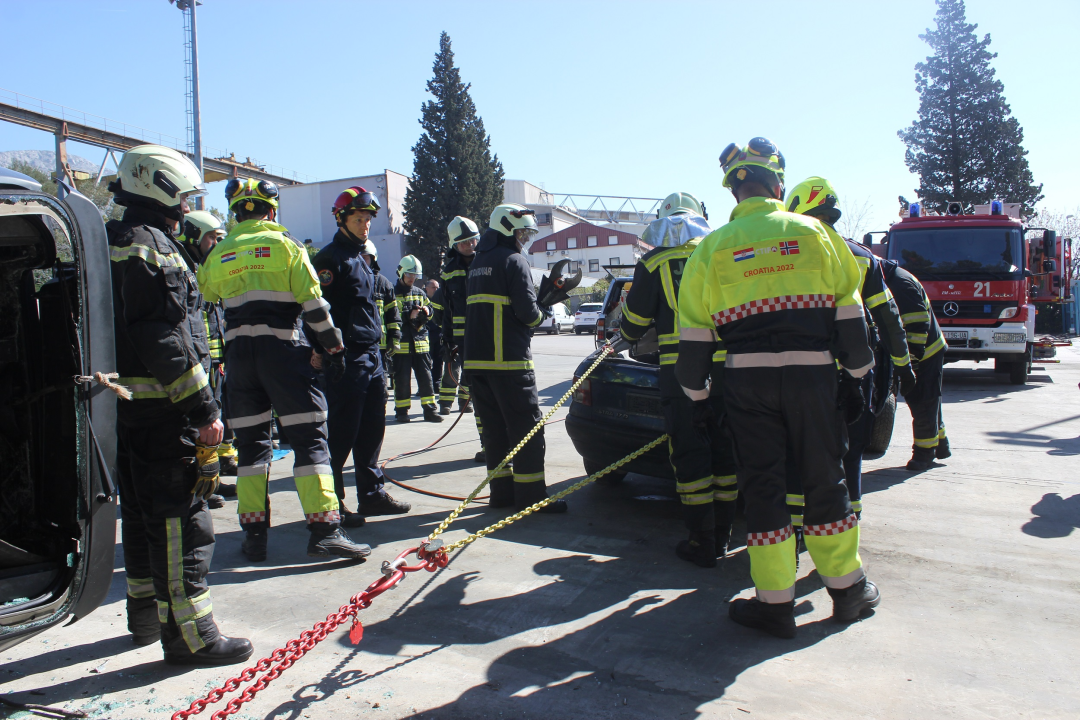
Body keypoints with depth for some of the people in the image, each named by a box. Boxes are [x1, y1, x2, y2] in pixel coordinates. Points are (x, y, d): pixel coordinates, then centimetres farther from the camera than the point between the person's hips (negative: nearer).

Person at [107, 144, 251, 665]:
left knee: (142, 512, 20)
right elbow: (164, 339, -22)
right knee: (180, 519, -6)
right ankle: (189, 635, 1)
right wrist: (202, 407, -22)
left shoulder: (116, 243, 19)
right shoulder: (150, 246, -14)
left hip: (128, 405, 11)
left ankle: (146, 614, 35)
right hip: (162, 409, -11)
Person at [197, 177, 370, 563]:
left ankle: (254, 534, 12)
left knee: (251, 442, 11)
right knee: (310, 437, -3)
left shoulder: (217, 255, 13)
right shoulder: (285, 245, 1)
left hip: (238, 351, 4)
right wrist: (334, 347, 3)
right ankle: (324, 529, -8)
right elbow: (313, 303, -3)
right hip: (283, 348, -4)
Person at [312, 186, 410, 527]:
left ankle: (372, 493, 23)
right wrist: (322, 350, -20)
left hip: (371, 355, 9)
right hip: (344, 358, -9)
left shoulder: (361, 259, 20)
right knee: (341, 434, -3)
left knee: (372, 428, 13)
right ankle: (330, 502, 7)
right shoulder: (329, 259, -9)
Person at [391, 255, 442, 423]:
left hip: (420, 342, 5)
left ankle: (429, 409, 8)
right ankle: (401, 411, 10)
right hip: (401, 344, -4)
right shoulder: (393, 293, -1)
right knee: (402, 379, 1)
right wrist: (409, 315, -19)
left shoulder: (419, 293, 16)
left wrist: (426, 311, 0)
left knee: (425, 376, 3)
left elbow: (429, 307, 23)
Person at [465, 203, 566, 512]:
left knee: (494, 427, 12)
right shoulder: (513, 260, -7)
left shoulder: (477, 264, 19)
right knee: (526, 427, -3)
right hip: (509, 360, -8)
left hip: (477, 359, 8)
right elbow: (527, 311, -16)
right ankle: (531, 495, -1)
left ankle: (502, 491, 17)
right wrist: (543, 314, 5)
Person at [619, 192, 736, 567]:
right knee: (723, 449, 13)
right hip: (726, 368, 3)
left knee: (690, 455, 4)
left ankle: (702, 543, 9)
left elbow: (633, 324, 3)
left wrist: (625, 336, 25)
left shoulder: (654, 263, -2)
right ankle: (721, 536, 22)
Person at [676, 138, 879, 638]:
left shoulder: (713, 248, 4)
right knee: (824, 480, 13)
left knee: (762, 486, 6)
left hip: (747, 380, -1)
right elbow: (848, 312, 6)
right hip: (812, 373, 1)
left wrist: (697, 395, 11)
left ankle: (775, 604, 12)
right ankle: (848, 589, 26)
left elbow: (694, 331, 3)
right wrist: (854, 375, 13)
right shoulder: (812, 233, 5)